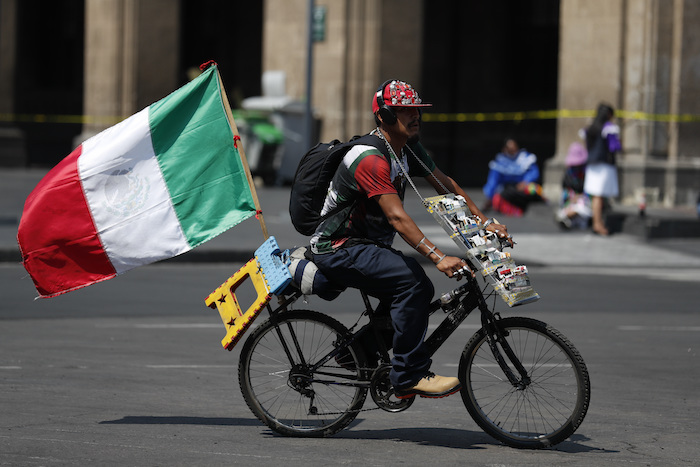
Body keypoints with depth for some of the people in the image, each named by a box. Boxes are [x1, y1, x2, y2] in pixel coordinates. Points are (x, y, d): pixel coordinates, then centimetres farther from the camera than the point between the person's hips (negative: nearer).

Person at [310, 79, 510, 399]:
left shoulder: (408, 150, 5)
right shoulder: (371, 159, -25)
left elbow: (446, 185, 9)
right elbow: (397, 217, -33)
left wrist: (485, 223, -2)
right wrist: (438, 258, -40)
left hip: (366, 245, 10)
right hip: (337, 250, -10)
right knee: (411, 280, -26)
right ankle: (410, 377, -22)